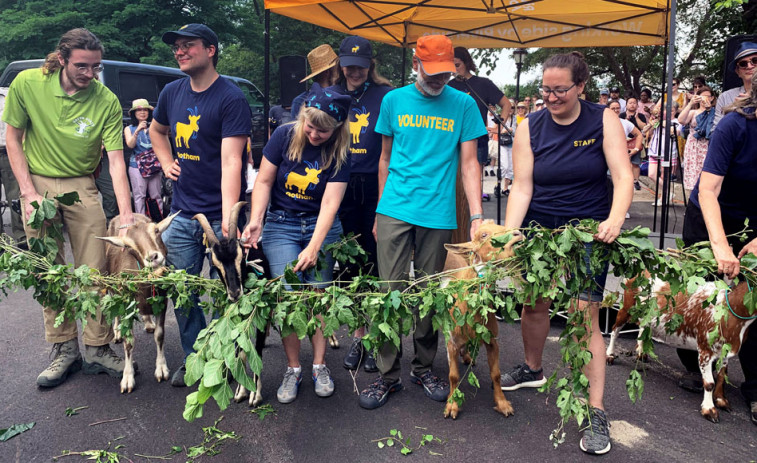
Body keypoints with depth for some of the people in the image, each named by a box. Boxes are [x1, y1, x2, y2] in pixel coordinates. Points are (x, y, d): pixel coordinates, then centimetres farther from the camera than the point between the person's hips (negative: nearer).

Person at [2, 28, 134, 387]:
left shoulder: (106, 101, -12)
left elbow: (116, 160, -15)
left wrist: (126, 214, -25)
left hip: (81, 187, -1)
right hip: (38, 184, 1)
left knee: (94, 271, -2)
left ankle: (97, 348, 12)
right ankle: (64, 350, 17)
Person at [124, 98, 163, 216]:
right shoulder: (129, 129, 12)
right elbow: (130, 145, -4)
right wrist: (137, 131, -18)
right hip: (137, 165, -1)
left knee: (156, 195, 1)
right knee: (139, 196, -4)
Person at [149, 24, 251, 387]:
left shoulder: (231, 98, -12)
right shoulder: (172, 93, 9)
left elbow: (231, 162, -22)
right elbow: (157, 130, 31)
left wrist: (228, 219, -31)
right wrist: (166, 163, 13)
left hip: (219, 217, -6)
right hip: (181, 215, 6)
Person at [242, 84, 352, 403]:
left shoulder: (339, 154, -9)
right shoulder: (285, 136, -9)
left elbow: (330, 203, -15)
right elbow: (264, 181, -2)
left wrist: (314, 248, -24)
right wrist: (255, 220, -15)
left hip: (322, 227, 0)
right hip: (281, 225, 0)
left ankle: (320, 366, 13)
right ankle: (292, 369, 7)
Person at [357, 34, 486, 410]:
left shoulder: (463, 105, 5)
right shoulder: (394, 100, 8)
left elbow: (469, 164, 3)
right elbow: (386, 159, 14)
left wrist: (477, 217, -6)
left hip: (438, 216, 0)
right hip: (395, 212, 1)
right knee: (391, 291, 0)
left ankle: (423, 368, 26)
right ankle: (388, 375, 12)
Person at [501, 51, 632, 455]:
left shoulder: (603, 120, -6)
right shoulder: (530, 128, -4)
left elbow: (623, 177, -12)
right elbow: (521, 188, -9)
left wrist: (615, 219, -30)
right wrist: (507, 235, -22)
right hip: (539, 228, 2)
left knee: (585, 315, -8)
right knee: (534, 303, 12)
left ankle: (596, 413, 1)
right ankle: (532, 369, 40)